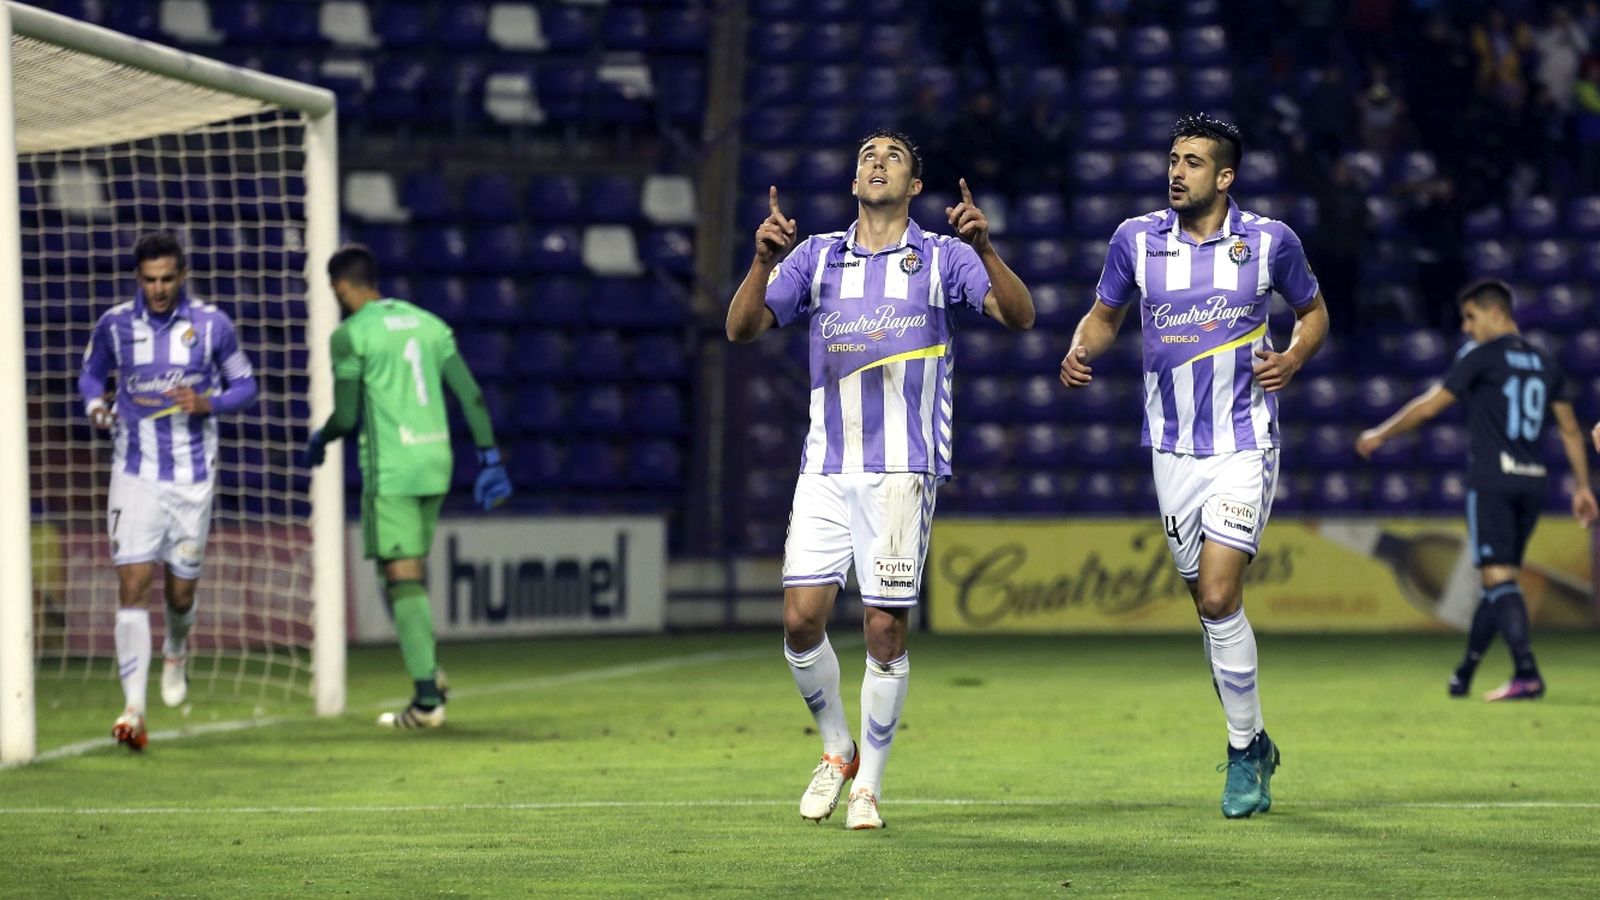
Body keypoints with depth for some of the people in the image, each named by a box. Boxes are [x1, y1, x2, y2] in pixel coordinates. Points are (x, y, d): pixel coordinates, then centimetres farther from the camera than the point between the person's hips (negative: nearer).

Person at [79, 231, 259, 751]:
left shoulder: (211, 325, -3)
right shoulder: (114, 325, 0)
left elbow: (244, 385, 6)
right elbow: (91, 374, 16)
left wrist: (208, 403, -14)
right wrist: (96, 406, -6)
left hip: (192, 478, 0)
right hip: (135, 475, 0)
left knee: (182, 591, 8)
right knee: (133, 586, -13)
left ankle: (176, 652, 45)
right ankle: (133, 708, -15)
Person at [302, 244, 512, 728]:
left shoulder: (351, 334, -6)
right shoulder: (428, 322, 13)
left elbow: (346, 416, -8)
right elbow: (471, 395, 8)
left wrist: (318, 440, 12)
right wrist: (490, 459, 9)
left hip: (390, 470, -7)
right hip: (436, 465, 7)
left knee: (403, 577, -5)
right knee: (409, 571, 20)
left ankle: (427, 698, -9)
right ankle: (427, 667, 5)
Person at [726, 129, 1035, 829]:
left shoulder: (944, 258, 4)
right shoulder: (817, 255, 11)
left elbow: (1019, 315, -9)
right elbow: (742, 327, 4)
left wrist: (984, 247, -26)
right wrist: (763, 260, -14)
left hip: (903, 471, -2)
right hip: (825, 469, 2)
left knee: (885, 631, -3)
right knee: (801, 617, -7)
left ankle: (868, 785, 10)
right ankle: (835, 751, 17)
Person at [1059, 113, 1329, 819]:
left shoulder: (1270, 241, -3)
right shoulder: (1137, 238, 1)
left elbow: (1313, 311, 13)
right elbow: (1104, 315, 15)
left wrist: (1293, 358, -7)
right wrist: (1079, 354, -6)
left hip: (1244, 447, -3)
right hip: (1172, 449, 3)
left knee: (1218, 598, -15)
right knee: (1210, 605, 7)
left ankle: (1243, 750, -1)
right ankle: (1254, 743, 24)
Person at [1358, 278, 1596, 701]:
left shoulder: (1482, 355, -4)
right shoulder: (1545, 361, 15)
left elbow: (1429, 405, -1)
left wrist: (1380, 435, 11)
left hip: (1492, 480, -7)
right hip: (1533, 480, 7)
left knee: (1499, 578, -11)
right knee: (1499, 579, 13)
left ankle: (1527, 673, -25)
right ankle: (1464, 674, 21)